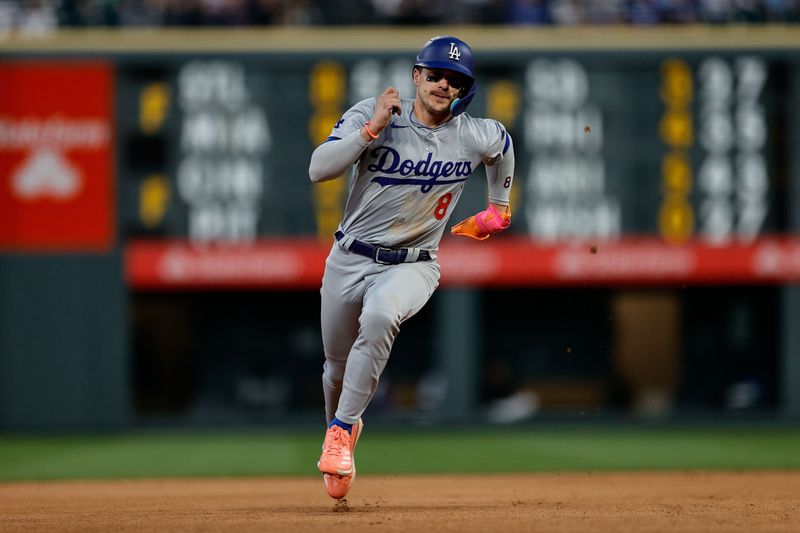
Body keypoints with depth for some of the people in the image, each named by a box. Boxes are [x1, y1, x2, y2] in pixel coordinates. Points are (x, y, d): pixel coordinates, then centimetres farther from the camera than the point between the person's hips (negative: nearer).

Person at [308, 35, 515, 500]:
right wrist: (373, 129, -29)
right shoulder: (371, 114, -12)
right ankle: (342, 426, 48)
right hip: (350, 259, 1)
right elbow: (319, 169, -23)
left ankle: (341, 432, -25)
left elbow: (504, 145, 19)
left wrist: (499, 208, 26)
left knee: (379, 316, -35)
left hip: (413, 266, -1)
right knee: (338, 366, 12)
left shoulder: (479, 137, -7)